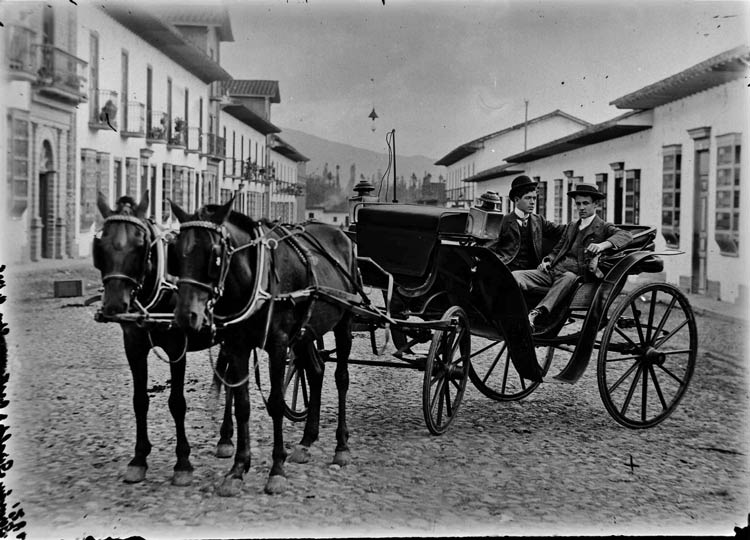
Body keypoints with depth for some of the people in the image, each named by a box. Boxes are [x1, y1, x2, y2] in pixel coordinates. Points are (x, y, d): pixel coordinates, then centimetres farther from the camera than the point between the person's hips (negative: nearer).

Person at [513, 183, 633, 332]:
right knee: (515, 276, -17)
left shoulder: (603, 227, 8)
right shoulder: (571, 226, 27)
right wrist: (547, 261, 6)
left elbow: (625, 235, -10)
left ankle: (535, 315, -56)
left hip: (574, 276, -6)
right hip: (553, 272, 6)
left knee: (568, 277, -42)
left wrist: (603, 245, -28)